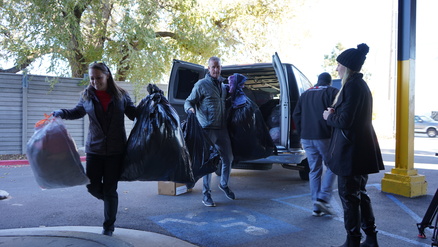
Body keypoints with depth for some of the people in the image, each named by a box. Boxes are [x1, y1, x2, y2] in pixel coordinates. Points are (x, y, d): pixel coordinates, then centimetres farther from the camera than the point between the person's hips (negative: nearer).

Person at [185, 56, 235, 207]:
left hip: (222, 128, 6)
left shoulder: (223, 85, 16)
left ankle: (224, 184, 36)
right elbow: (189, 101, -5)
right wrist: (190, 108, -26)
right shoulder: (201, 84, -5)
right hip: (208, 128, -6)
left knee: (228, 158, 12)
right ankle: (206, 195, 8)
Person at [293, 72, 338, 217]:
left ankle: (317, 208, 11)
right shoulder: (332, 92, 0)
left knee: (314, 170, 10)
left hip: (307, 138, 5)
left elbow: (296, 115, 15)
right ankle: (323, 198, -5)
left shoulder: (305, 95, 18)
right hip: (325, 137, -5)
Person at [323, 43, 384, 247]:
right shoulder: (361, 84, 14)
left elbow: (344, 121, -21)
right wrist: (334, 113, 3)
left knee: (348, 195, 1)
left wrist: (329, 116, -3)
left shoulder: (352, 86, -17)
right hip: (362, 148, 10)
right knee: (360, 193, 18)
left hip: (351, 150, -10)